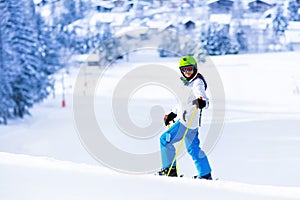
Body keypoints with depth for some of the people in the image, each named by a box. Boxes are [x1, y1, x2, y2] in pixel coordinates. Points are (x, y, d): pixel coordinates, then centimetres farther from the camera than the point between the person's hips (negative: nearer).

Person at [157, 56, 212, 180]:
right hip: (191, 123, 10)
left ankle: (170, 169, 2)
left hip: (187, 123, -10)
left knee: (165, 140, -4)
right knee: (193, 148, 17)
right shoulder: (188, 82, 14)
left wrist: (202, 102, -55)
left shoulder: (197, 83, -15)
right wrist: (172, 114, 26)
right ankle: (205, 174, 21)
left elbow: (203, 97, -32)